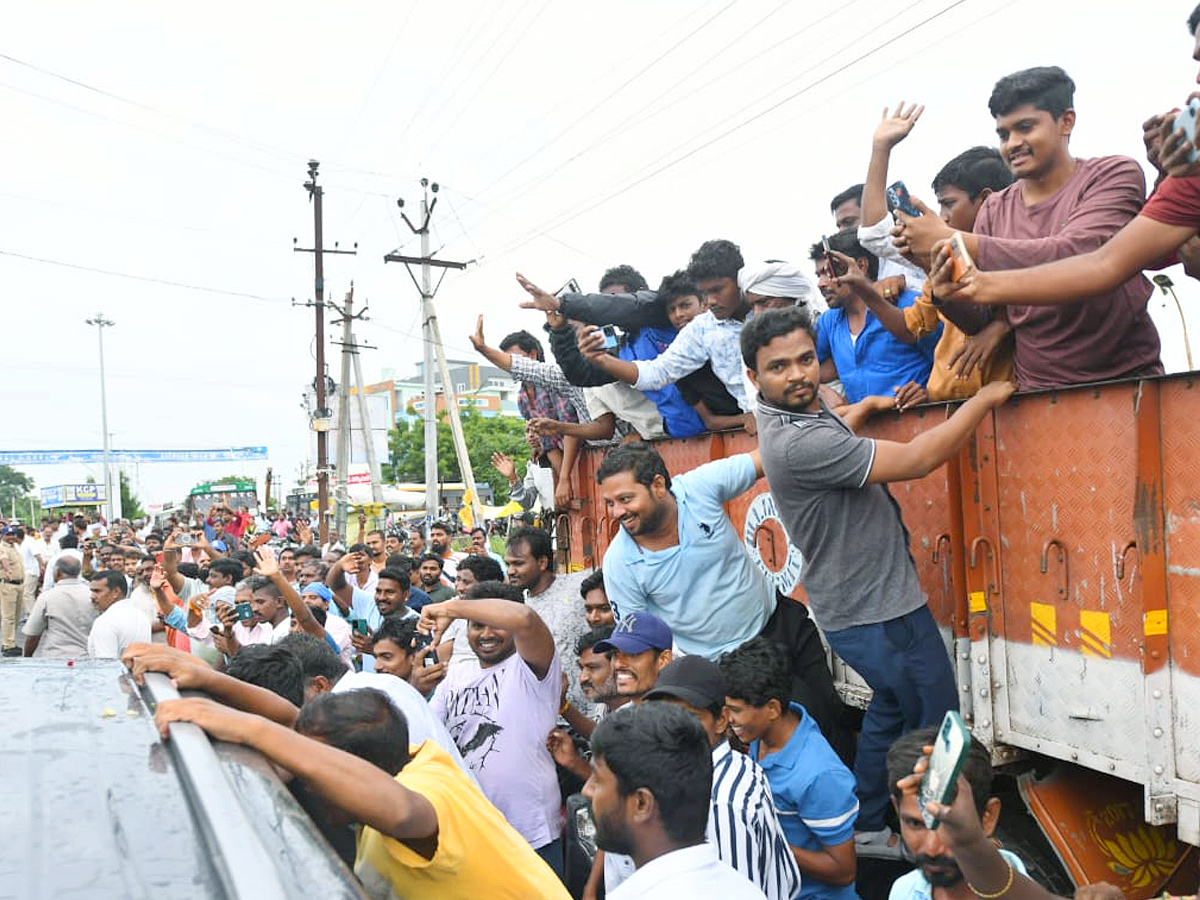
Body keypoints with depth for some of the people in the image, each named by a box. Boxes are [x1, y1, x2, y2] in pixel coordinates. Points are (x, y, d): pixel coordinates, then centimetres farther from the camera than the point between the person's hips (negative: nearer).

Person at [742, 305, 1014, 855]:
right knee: (936, 728, 5)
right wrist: (985, 399, -18)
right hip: (878, 615, -10)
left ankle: (865, 829, 39)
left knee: (892, 713, 26)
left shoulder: (793, 413, 2)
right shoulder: (798, 443, -29)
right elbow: (915, 461, -28)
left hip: (861, 602, 10)